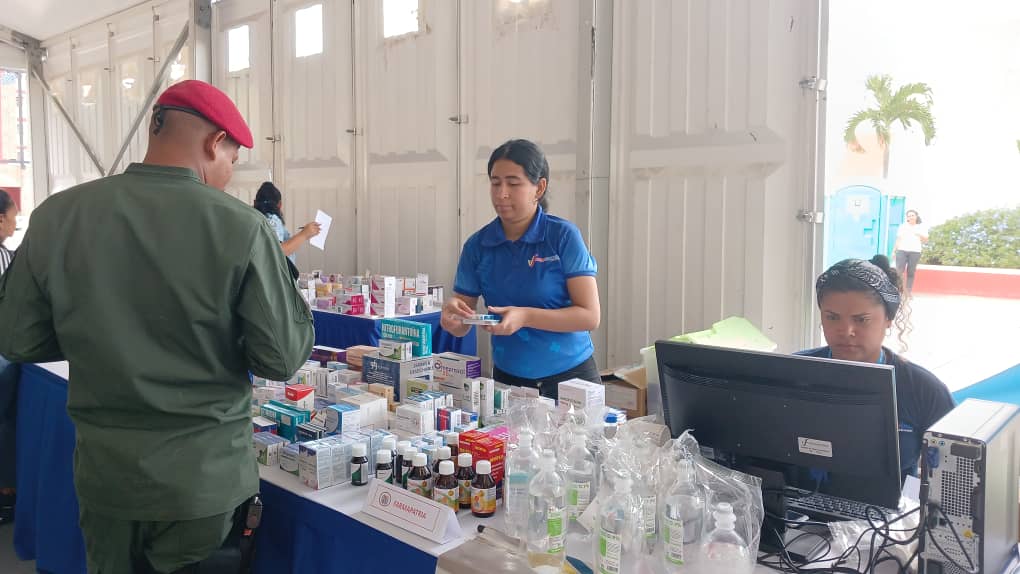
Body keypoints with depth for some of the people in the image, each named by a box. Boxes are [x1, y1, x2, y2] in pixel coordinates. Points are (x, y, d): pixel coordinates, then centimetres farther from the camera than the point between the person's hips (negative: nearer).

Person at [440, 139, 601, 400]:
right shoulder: (477, 245, -3)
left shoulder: (564, 236, -11)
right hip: (507, 378, 3)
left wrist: (525, 316, -27)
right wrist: (451, 315, -23)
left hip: (570, 378, -2)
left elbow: (590, 316, -15)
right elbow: (462, 328, 0)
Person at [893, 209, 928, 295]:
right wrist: (894, 251, 11)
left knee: (911, 273, -2)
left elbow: (926, 241, 8)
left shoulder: (922, 227, 12)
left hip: (915, 252, 0)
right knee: (899, 271, -10)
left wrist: (919, 235, -9)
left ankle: (909, 292, -1)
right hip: (901, 251, 0)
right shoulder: (903, 226, 16)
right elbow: (898, 239, 16)